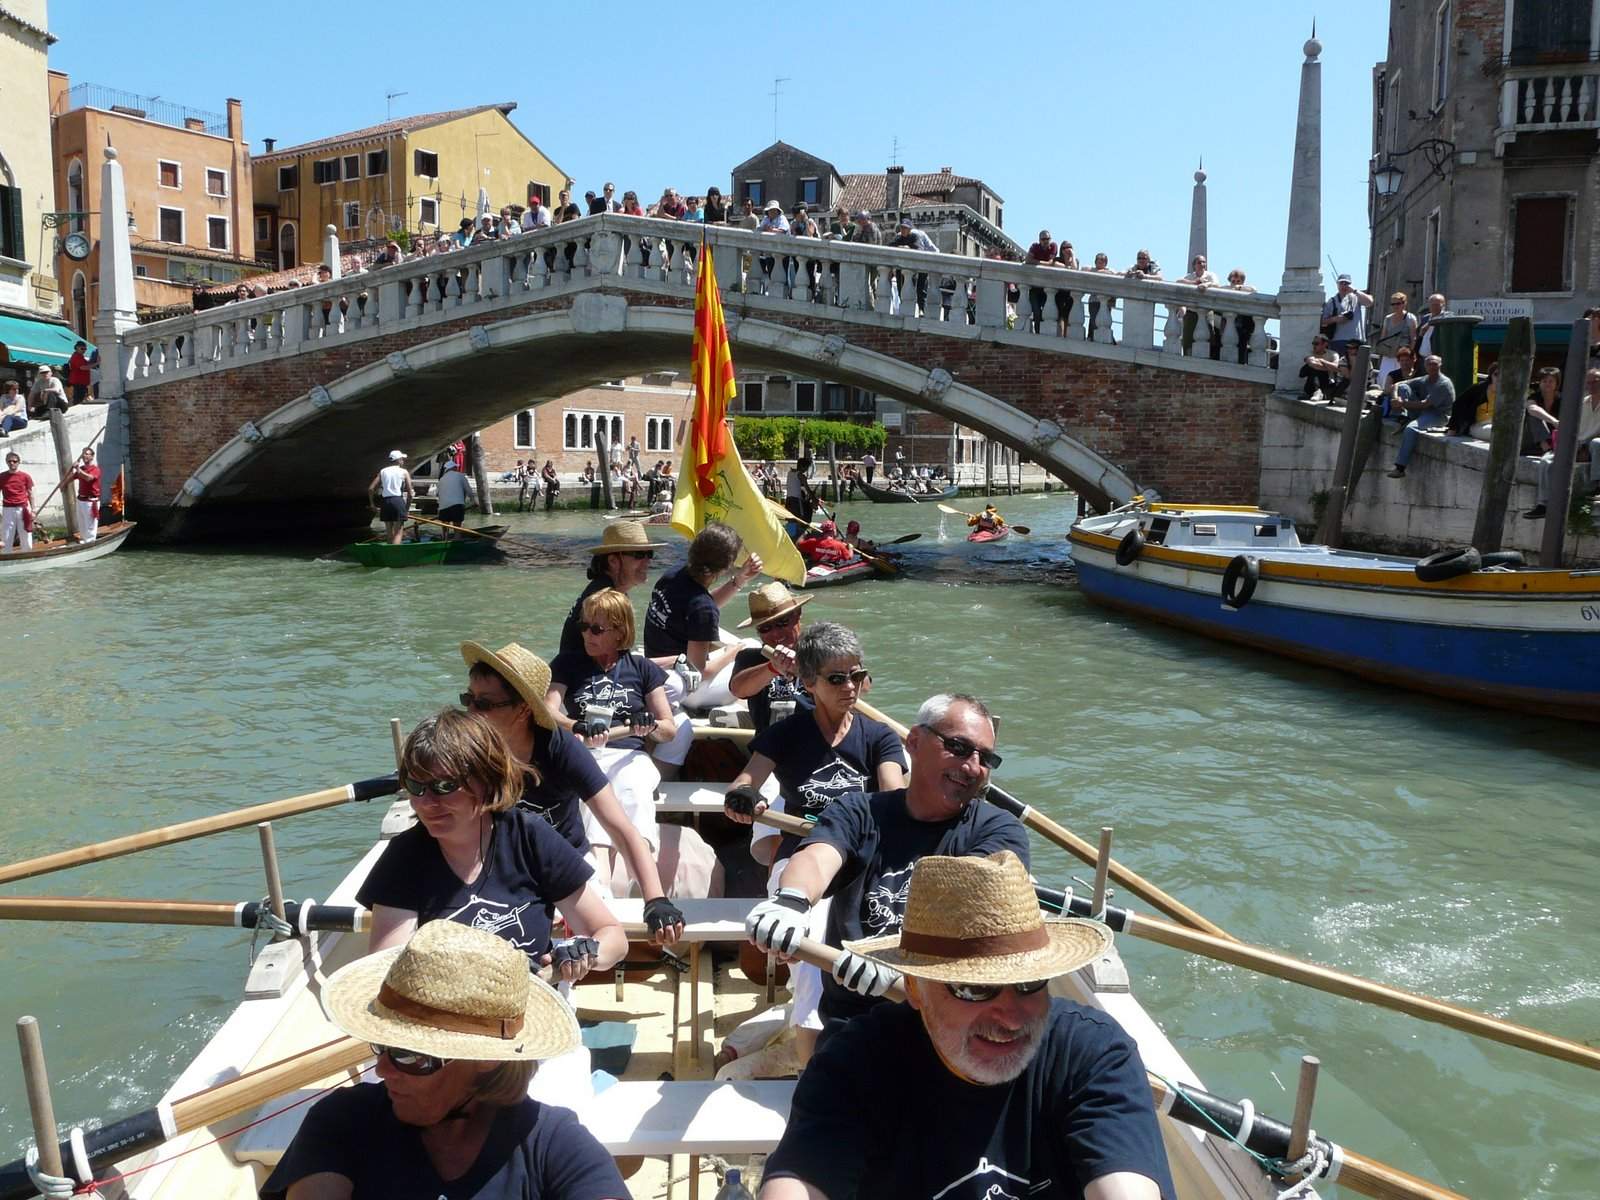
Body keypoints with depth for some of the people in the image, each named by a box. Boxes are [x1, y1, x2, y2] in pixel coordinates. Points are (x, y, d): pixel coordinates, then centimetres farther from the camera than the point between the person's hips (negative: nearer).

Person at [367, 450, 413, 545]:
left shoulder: (383, 472, 13)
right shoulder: (404, 472, 5)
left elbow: (371, 488, 5)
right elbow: (410, 493, -1)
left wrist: (373, 505, 12)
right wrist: (407, 508, 9)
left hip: (386, 502, 4)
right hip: (398, 501, -4)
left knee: (389, 533, 14)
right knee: (398, 533, -6)